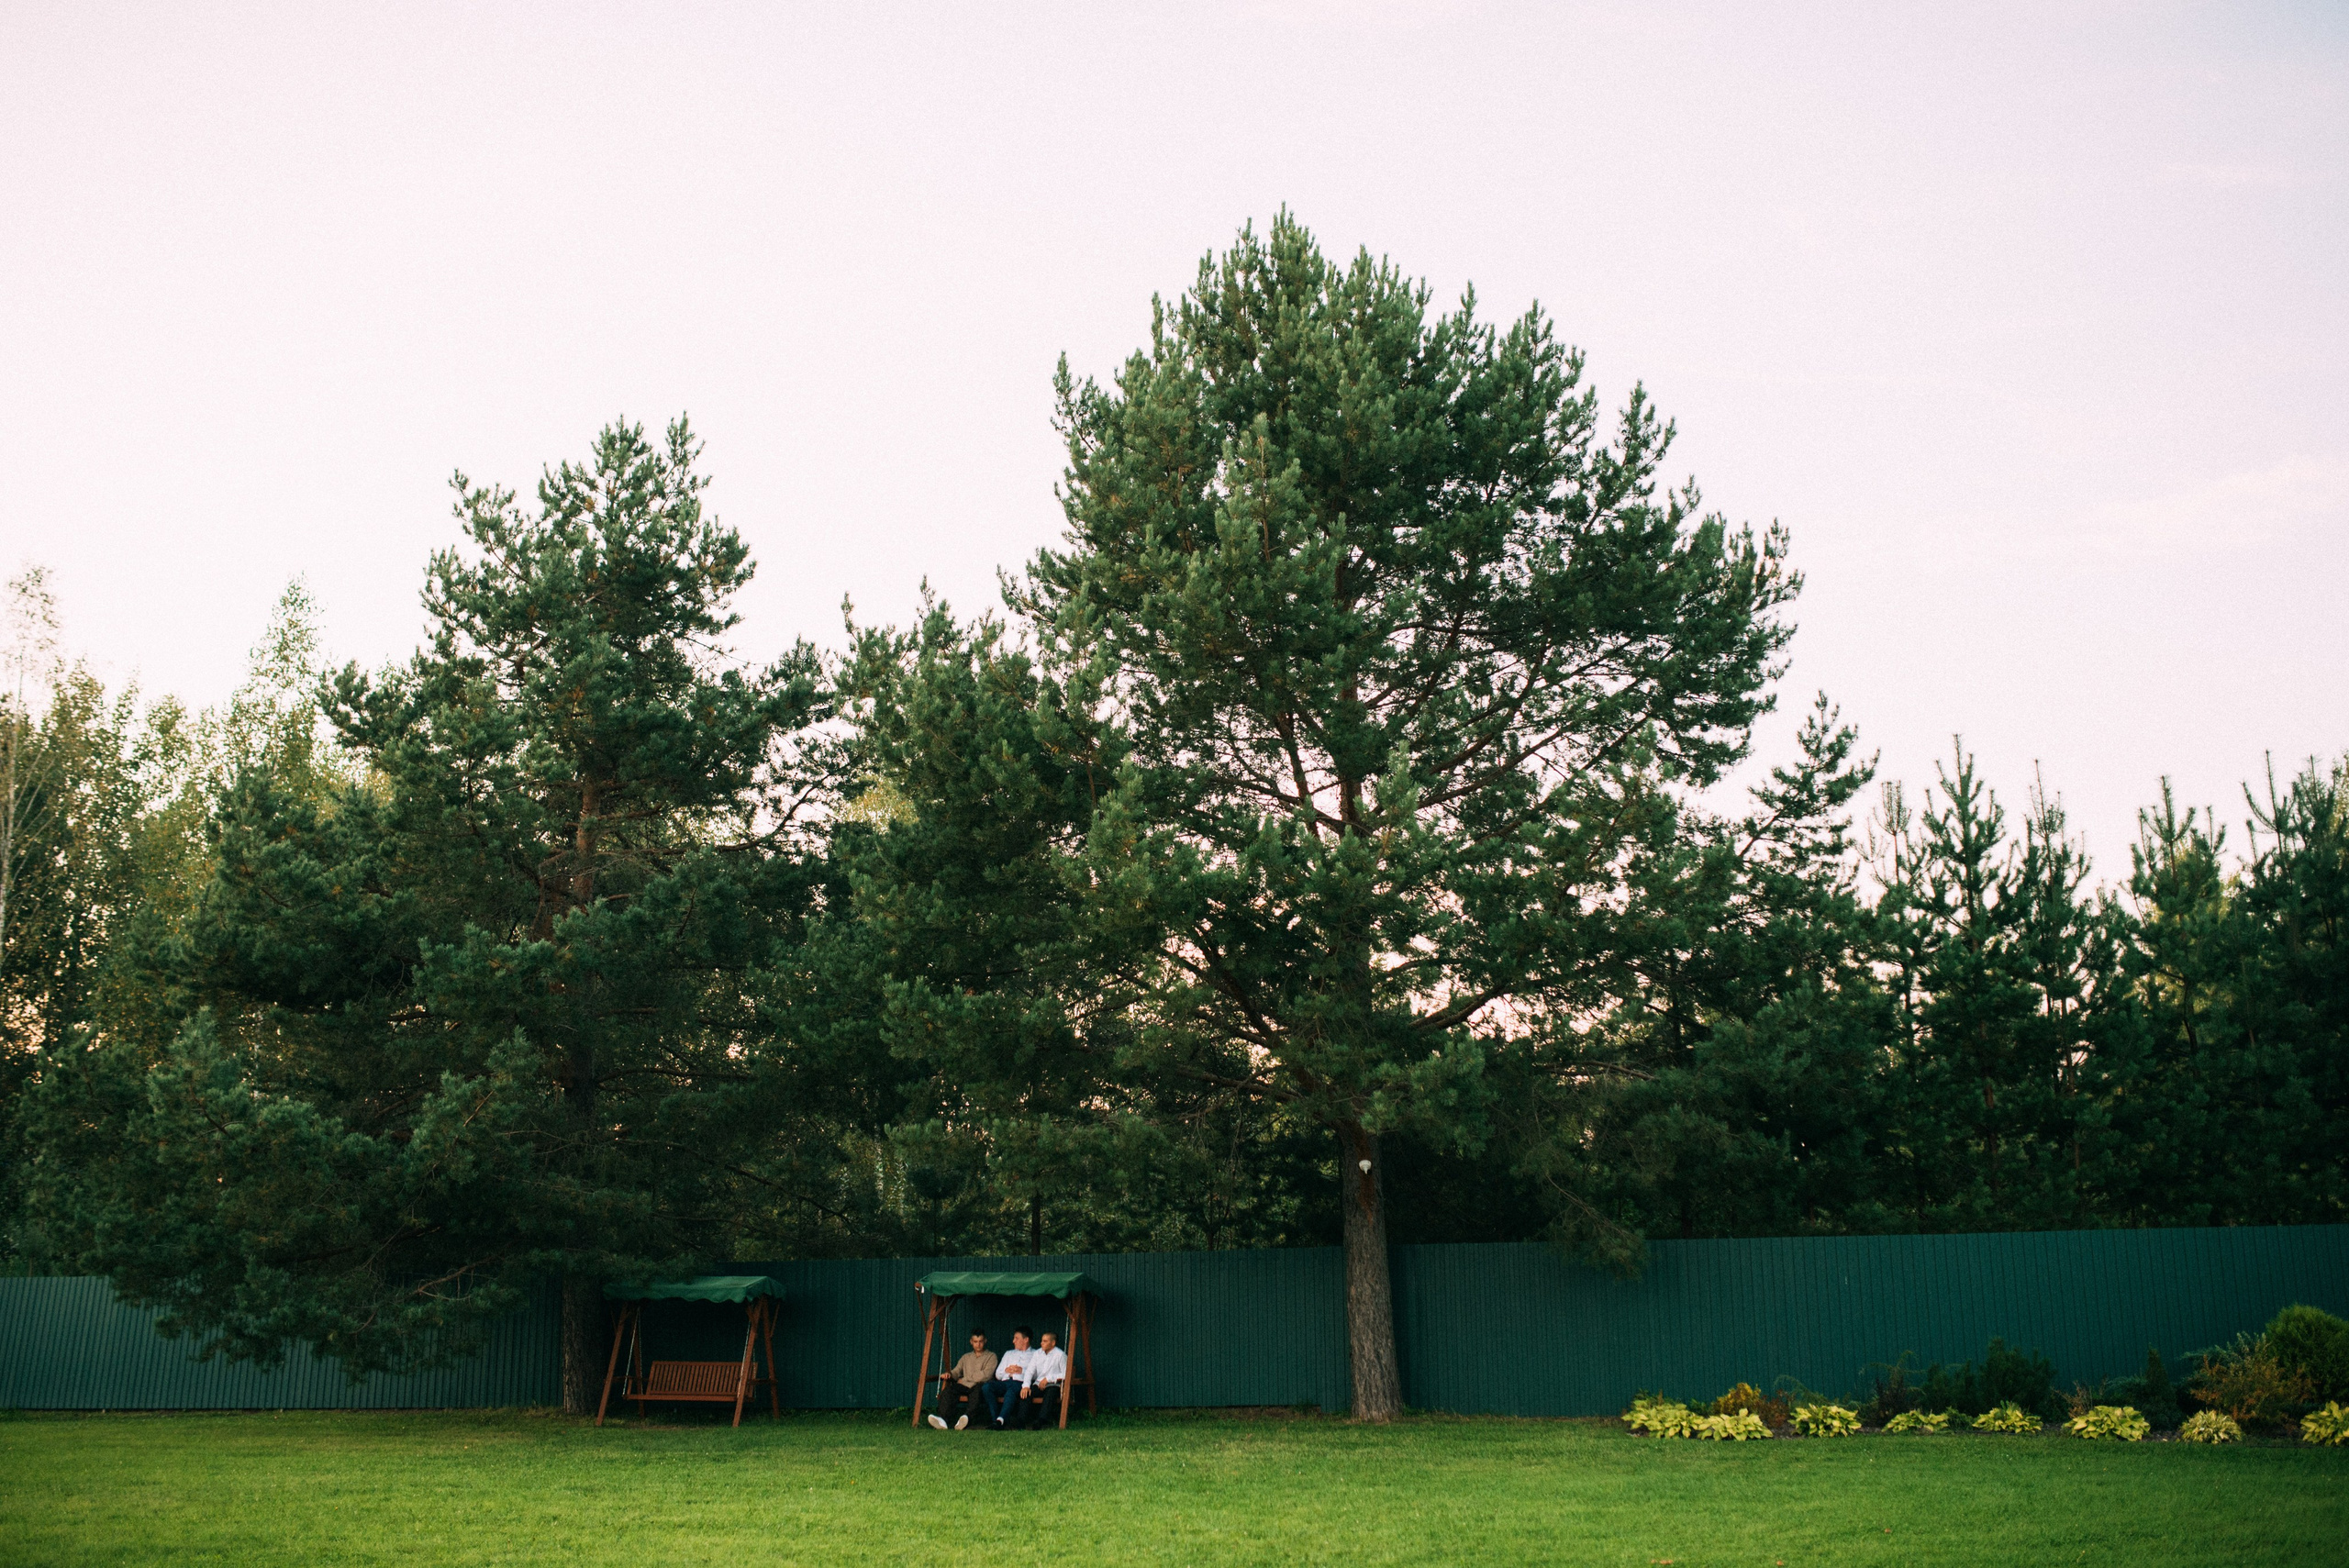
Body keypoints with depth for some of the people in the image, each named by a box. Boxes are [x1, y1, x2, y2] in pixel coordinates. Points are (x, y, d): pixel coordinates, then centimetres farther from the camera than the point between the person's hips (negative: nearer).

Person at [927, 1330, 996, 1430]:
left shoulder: (991, 1356, 14)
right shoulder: (966, 1357, 30)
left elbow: (986, 1374, -1)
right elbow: (957, 1371, 19)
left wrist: (965, 1379, 0)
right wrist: (950, 1374, -6)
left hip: (979, 1386, -4)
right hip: (964, 1387, 4)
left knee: (978, 1389, -41)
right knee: (948, 1390, -28)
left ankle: (967, 1417, -64)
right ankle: (941, 1419, -49)